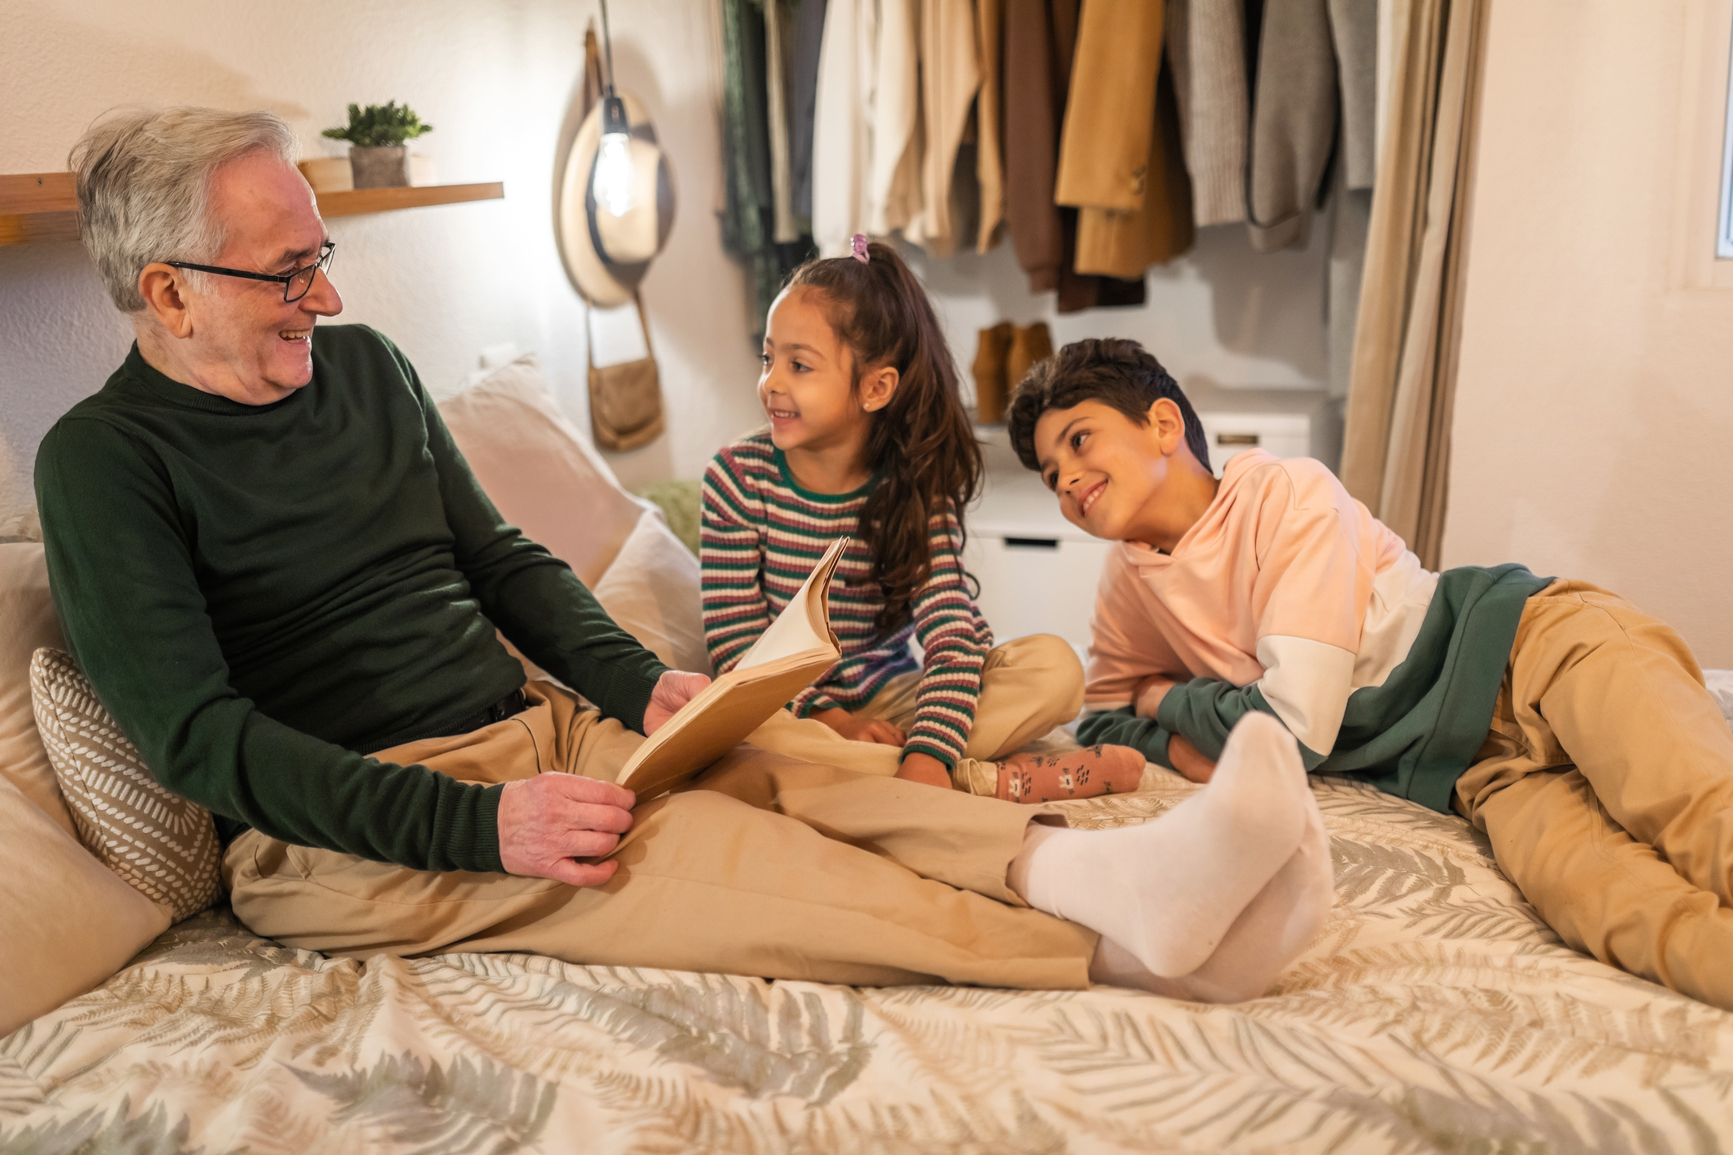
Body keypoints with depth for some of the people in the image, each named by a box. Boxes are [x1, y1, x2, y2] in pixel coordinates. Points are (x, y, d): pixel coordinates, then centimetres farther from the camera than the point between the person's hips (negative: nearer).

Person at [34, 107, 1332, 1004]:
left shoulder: (362, 366, 12)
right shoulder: (106, 460, -8)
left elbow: (501, 558, 17)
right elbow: (196, 734, -16)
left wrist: (641, 684, -1)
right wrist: (481, 827, -26)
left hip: (529, 729, 6)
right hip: (341, 833, -6)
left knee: (783, 778, -22)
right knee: (685, 848, -30)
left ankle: (1113, 876, -38)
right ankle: (1122, 942, -41)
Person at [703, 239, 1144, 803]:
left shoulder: (916, 489, -4)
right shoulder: (739, 476, -6)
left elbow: (955, 634, -15)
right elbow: (735, 642, -9)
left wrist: (927, 755, -32)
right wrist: (832, 719, -22)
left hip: (889, 704, 1)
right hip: (791, 710, -1)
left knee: (1055, 664, -14)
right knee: (748, 734, -38)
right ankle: (989, 780, -27)